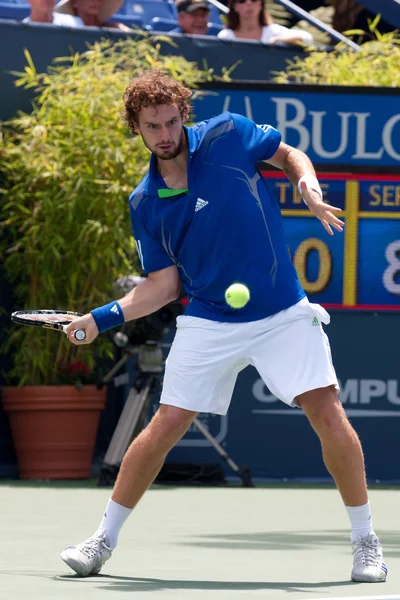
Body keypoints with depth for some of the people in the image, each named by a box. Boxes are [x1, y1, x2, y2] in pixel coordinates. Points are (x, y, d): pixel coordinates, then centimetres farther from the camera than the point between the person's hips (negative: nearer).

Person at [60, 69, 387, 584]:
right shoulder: (145, 203, 1)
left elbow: (290, 155, 10)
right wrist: (105, 317, -6)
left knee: (327, 412, -10)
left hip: (284, 314, -1)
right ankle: (103, 539, 11)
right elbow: (164, 283, 5)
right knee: (166, 425, -4)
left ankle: (365, 541, 4)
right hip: (209, 324, 1)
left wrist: (309, 186, -11)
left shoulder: (227, 135, -5)